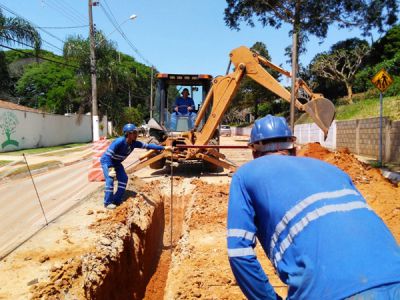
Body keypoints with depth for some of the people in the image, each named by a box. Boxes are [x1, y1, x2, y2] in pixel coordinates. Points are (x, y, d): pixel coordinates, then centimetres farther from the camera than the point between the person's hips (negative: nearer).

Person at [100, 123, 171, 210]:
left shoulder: (134, 143, -15)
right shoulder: (119, 141, -35)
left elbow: (148, 146, -12)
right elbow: (108, 154, -31)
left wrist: (163, 148, -14)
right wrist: (110, 168, -33)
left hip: (116, 162, 7)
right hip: (106, 161, -7)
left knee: (123, 179, -2)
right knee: (110, 180, -18)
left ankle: (117, 200, 9)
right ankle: (108, 203, -7)